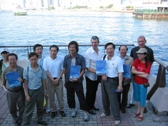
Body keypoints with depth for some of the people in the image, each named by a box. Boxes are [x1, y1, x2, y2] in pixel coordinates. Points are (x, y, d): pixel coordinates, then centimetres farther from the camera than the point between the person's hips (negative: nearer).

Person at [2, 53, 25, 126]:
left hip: (20, 92, -1)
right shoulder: (5, 71, -4)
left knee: (22, 108, 12)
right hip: (10, 93, 1)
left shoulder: (21, 69, -8)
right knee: (12, 109, 13)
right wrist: (8, 89, 3)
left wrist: (22, 80, -21)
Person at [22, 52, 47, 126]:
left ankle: (39, 120, 40)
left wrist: (45, 91, 5)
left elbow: (43, 80, 3)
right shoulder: (26, 69, -13)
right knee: (28, 109, 4)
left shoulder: (41, 69, -6)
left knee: (40, 107, 19)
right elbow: (25, 82, -9)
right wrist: (27, 94, -10)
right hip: (30, 91, -3)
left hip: (40, 90, 3)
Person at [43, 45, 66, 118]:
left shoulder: (60, 59, -5)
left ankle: (61, 110, 24)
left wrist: (58, 79, -9)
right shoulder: (46, 60, -7)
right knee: (51, 97, 8)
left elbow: (62, 70, 0)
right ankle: (53, 110, 23)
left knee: (60, 96, 8)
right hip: (50, 80, 0)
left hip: (59, 80, 1)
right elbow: (46, 71, -6)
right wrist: (52, 80, -10)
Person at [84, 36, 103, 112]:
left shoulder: (100, 52, 0)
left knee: (94, 91, 19)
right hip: (90, 76, -5)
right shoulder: (88, 53, -17)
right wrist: (95, 71, -27)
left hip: (97, 76, 5)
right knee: (89, 92, 8)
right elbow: (87, 67, -17)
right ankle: (88, 107, 25)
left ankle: (92, 105, 36)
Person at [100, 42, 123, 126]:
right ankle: (106, 112, 41)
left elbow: (120, 73, -14)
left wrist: (120, 85, -17)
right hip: (104, 79, 6)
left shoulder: (118, 59, -13)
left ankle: (117, 118, 14)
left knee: (113, 100, -2)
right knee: (104, 98, 19)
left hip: (112, 81, -6)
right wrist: (102, 75, -9)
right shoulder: (104, 58, 3)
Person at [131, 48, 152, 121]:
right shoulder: (136, 61, -8)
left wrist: (136, 73, -15)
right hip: (135, 83, 4)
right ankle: (138, 111, 39)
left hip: (143, 84, -3)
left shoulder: (148, 64, -16)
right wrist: (141, 73, -22)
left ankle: (141, 114, 27)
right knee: (137, 97, 19)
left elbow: (146, 76, -22)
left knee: (142, 99, 9)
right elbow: (132, 71, -16)